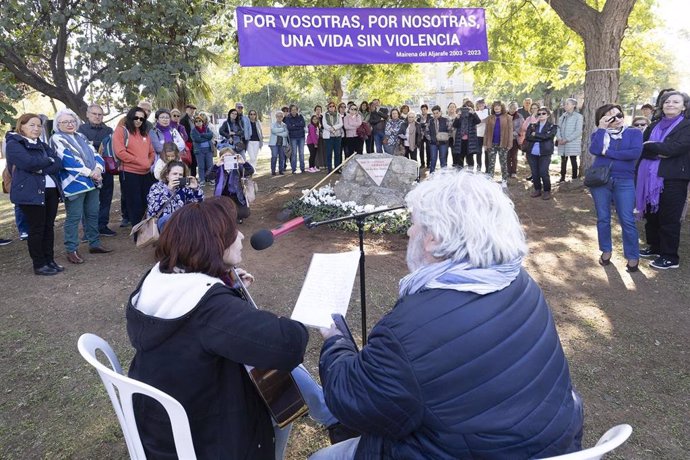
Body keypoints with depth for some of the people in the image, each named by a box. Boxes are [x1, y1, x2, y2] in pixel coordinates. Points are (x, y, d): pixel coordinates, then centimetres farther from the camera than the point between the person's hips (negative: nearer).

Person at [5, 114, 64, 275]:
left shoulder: (43, 145, 18)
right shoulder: (13, 145, -2)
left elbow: (59, 163, 4)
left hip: (51, 190, 6)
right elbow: (29, 163, -19)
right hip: (31, 192, -6)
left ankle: (50, 260, 17)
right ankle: (39, 265, 6)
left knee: (49, 227, 9)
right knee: (36, 229, -2)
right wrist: (49, 160, -3)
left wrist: (42, 169, -13)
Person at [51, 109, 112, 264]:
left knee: (93, 214, 12)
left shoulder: (81, 137, 17)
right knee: (73, 217, -4)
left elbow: (95, 154, 10)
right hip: (74, 184, -7)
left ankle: (94, 244, 23)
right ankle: (71, 250, 3)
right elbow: (67, 161, -15)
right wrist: (91, 172, -16)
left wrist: (98, 169, -10)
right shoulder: (57, 139, -4)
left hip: (92, 182, 7)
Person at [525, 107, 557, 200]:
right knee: (534, 173, 7)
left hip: (544, 153, -4)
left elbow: (546, 136, -14)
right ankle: (537, 189, 21)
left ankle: (547, 191, 5)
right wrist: (540, 138, -11)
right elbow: (527, 136, -3)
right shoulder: (533, 125, 12)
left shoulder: (552, 126, 4)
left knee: (543, 173, -8)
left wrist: (535, 134, -3)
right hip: (532, 153, 4)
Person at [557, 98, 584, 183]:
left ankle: (574, 178, 8)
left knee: (573, 160, 1)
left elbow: (578, 131, -11)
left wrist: (567, 139, -16)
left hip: (573, 143, -5)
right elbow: (558, 127, 9)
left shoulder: (578, 116, -5)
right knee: (563, 160, 9)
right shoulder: (563, 116, 11)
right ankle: (562, 177, 17)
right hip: (562, 143, 5)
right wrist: (559, 138, -9)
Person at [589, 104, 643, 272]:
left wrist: (607, 152, -10)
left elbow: (635, 152, -14)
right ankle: (606, 251, 24)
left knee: (627, 220, -2)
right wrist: (601, 128, -9)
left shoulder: (634, 133, 4)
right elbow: (594, 150, -14)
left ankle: (633, 256, 9)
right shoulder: (599, 134, 7)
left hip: (624, 181, -1)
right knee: (603, 218, 9)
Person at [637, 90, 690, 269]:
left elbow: (674, 149, -18)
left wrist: (650, 146, -8)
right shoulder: (654, 126, 13)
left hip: (673, 179, -6)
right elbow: (641, 148, 7)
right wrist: (658, 153, -9)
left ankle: (670, 257, 10)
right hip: (650, 177, 6)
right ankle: (655, 247, 30)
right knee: (651, 214, 13)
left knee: (669, 218, -1)